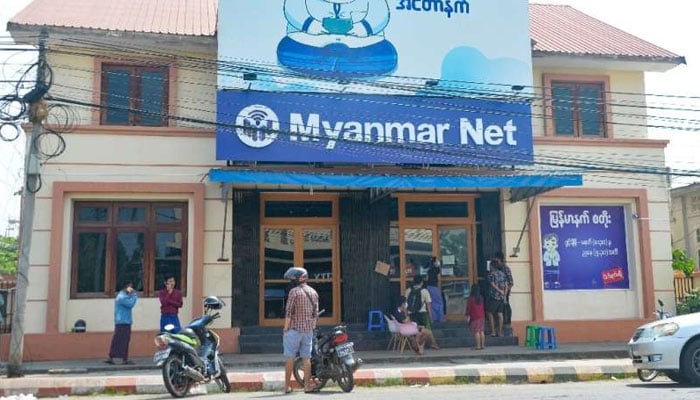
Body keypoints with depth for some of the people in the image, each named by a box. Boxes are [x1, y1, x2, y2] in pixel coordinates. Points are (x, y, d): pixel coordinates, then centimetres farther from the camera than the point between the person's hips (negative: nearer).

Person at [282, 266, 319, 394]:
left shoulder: (294, 291, -11)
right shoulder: (313, 292, 9)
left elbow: (289, 312, -13)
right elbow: (316, 313, 11)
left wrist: (286, 328, -7)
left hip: (294, 329, -5)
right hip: (308, 330, 5)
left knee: (290, 357, 0)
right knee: (306, 358, 8)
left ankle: (287, 386, 2)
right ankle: (307, 385, 8)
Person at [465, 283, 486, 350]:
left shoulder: (471, 299, -11)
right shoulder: (481, 298, 7)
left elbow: (468, 308, -9)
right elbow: (483, 307, 16)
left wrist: (468, 317, -4)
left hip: (474, 317, -6)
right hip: (482, 316, 6)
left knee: (476, 332, -5)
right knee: (481, 331, 9)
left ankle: (478, 346, -6)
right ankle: (482, 345, 11)